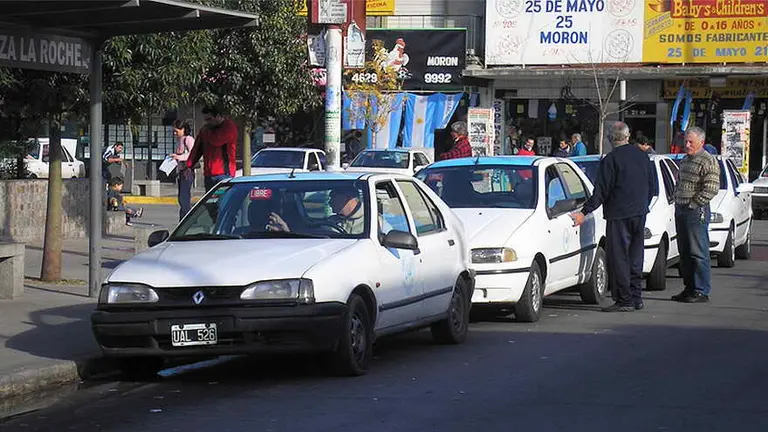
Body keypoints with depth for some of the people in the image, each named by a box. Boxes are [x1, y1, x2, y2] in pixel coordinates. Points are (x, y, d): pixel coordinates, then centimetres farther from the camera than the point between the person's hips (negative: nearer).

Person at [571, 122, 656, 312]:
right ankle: (636, 297, 18)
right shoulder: (641, 155, 8)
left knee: (618, 258, -3)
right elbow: (651, 187, 15)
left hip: (619, 214, -7)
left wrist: (584, 212, -11)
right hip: (640, 213, 7)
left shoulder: (611, 159, -12)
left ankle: (624, 300, -4)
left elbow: (601, 191, -14)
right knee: (635, 256, 14)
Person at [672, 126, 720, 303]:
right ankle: (689, 288, 18)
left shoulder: (709, 161, -10)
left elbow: (711, 189, -16)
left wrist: (693, 204, -15)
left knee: (698, 252, -7)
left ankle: (702, 291, -5)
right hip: (680, 210, 9)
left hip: (697, 211, -9)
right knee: (684, 253, 11)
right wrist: (677, 201, 14)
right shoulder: (685, 160, 18)